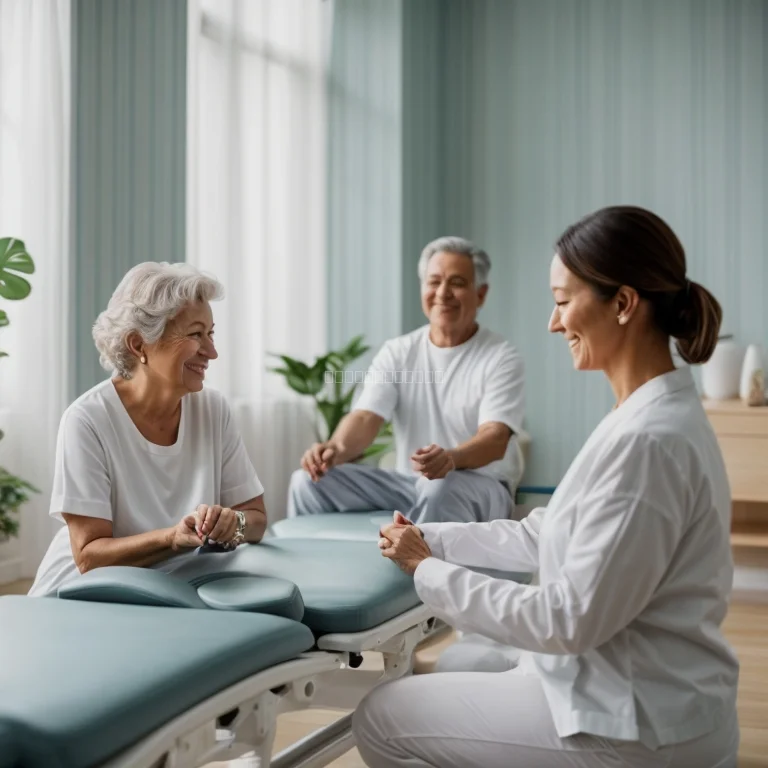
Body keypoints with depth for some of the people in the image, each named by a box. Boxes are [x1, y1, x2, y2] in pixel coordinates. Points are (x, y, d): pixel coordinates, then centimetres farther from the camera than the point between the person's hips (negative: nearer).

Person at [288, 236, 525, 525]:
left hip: (481, 485, -4)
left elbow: (496, 438, -19)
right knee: (308, 481, -14)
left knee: (438, 491, -39)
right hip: (408, 482, 4)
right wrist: (337, 448, -32)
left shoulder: (501, 358, -6)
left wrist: (450, 458, -43)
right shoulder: (397, 352, 6)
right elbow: (366, 417, -7)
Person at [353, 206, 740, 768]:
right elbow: (549, 533, 13)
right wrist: (434, 539, 7)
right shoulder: (655, 415, 7)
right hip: (642, 693, 9)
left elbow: (570, 619, -23)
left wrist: (428, 570, -13)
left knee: (381, 719, 1)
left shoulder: (647, 439, -25)